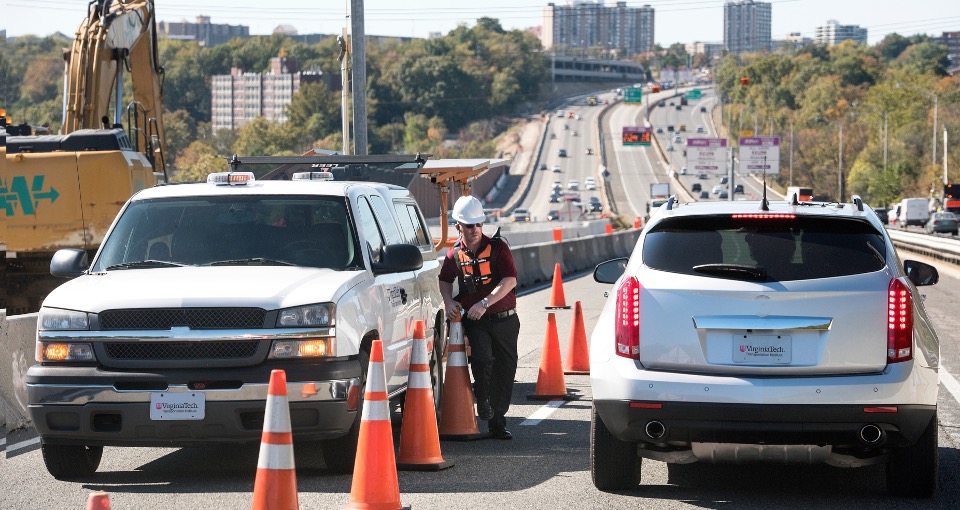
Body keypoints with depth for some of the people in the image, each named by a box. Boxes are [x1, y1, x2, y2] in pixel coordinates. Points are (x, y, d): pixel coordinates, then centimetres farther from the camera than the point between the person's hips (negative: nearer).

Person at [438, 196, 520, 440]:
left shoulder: (497, 247, -6)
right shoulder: (455, 254, 3)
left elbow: (510, 280, -16)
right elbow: (445, 280, 22)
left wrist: (485, 303, -24)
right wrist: (449, 301, 1)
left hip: (504, 319, 0)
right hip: (473, 320, 0)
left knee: (504, 370, 3)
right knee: (482, 357, -24)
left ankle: (497, 422, 16)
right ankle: (482, 399, 3)